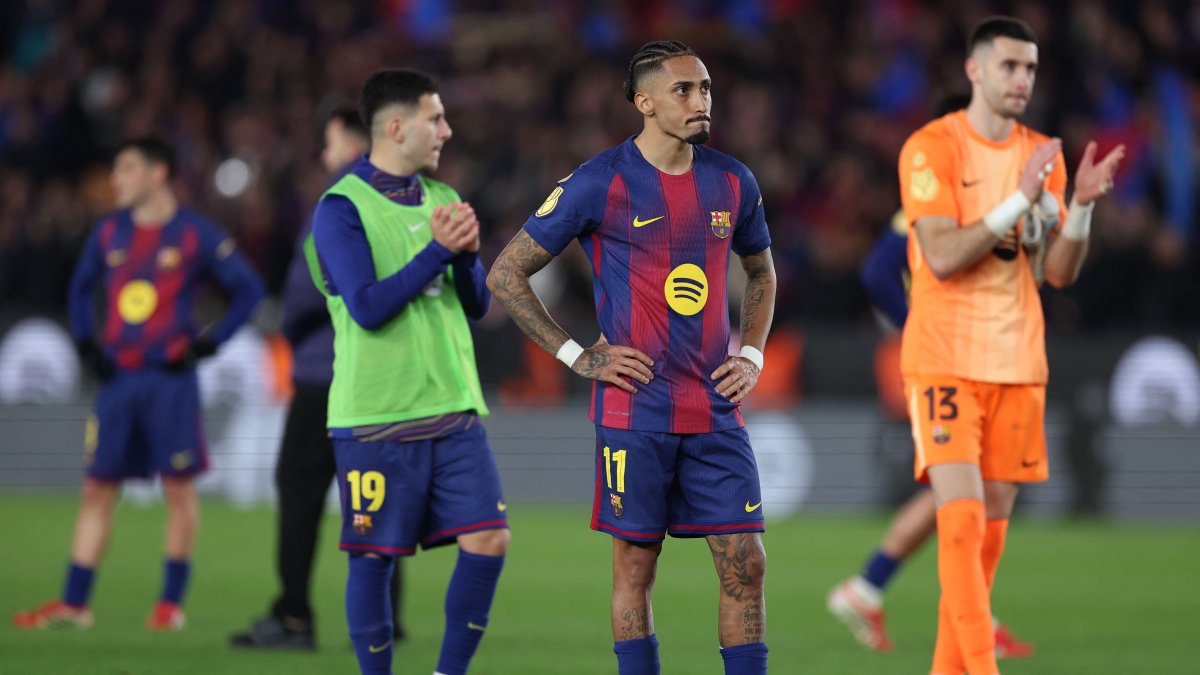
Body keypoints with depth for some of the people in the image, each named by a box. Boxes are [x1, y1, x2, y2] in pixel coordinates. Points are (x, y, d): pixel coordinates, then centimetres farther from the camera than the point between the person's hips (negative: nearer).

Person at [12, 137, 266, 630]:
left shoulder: (195, 234, -3)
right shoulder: (109, 232, 10)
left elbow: (249, 290, 0)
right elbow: (81, 289, 25)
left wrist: (209, 343, -6)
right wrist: (85, 342, 12)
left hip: (170, 380, -4)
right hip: (118, 380, 4)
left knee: (179, 486, -1)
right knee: (97, 488, 3)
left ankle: (172, 602, 7)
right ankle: (73, 604, 5)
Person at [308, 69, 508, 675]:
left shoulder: (440, 200, 13)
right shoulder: (342, 208, -7)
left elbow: (478, 304, 12)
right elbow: (368, 307, -17)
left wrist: (467, 255, -8)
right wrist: (439, 250, -17)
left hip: (453, 409, 6)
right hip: (376, 416, -6)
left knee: (489, 539, -5)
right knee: (374, 556, 0)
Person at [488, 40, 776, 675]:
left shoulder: (732, 182, 7)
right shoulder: (599, 184, -7)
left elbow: (761, 273, 26)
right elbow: (505, 274, -1)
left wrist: (752, 355, 10)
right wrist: (576, 355, -6)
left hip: (716, 410, 4)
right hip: (635, 413, -4)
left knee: (746, 565, -1)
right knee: (635, 567, 2)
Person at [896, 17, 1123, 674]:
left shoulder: (1042, 155, 10)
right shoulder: (931, 148, -8)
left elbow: (1058, 272, 7)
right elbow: (943, 257, -19)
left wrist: (1081, 206, -10)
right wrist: (1020, 198, -23)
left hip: (1018, 363, 6)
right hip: (945, 359, -6)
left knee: (993, 523, 7)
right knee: (962, 516, -15)